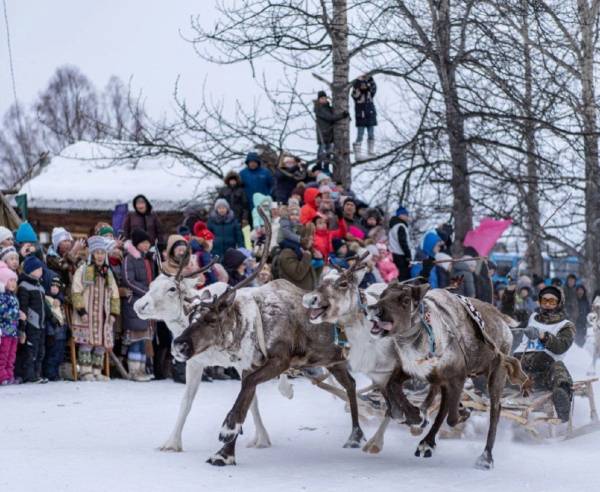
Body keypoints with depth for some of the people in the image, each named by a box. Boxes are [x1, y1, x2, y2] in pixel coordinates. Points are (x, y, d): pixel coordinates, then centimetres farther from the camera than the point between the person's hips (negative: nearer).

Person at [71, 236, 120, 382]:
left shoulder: (108, 273, 17)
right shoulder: (83, 270, -1)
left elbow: (114, 295, 19)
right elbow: (76, 292, -7)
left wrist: (114, 313, 8)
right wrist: (81, 310, -14)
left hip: (103, 316, 5)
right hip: (86, 315, -5)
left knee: (101, 344, 4)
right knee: (86, 343, -7)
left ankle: (96, 372, 11)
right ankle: (86, 372, -3)